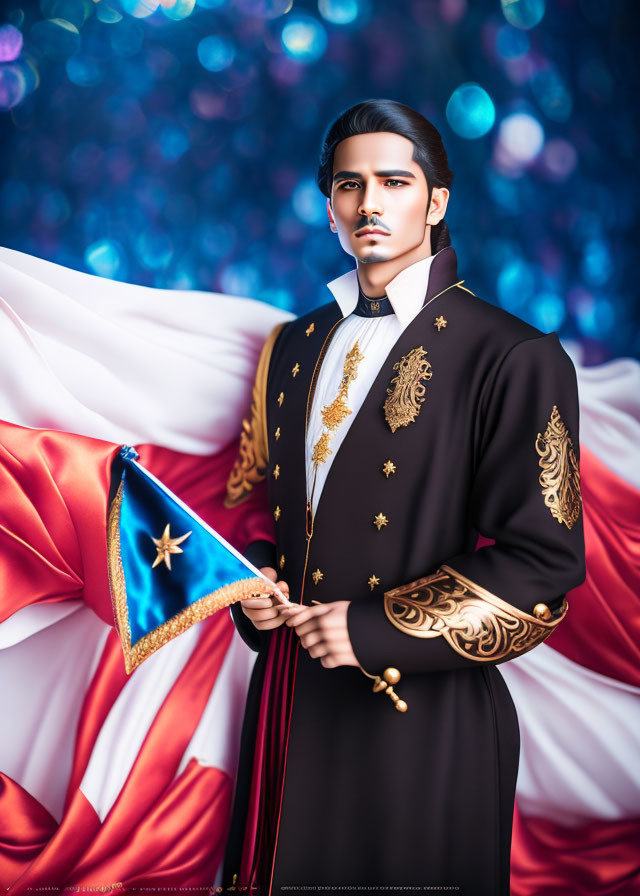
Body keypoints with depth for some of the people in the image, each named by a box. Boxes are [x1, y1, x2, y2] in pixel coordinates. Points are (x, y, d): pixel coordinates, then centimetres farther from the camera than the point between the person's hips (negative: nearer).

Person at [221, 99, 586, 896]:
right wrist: (253, 576, -3)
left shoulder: (513, 357, -11)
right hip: (290, 698, 5)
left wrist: (377, 627, -16)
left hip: (424, 713, -5)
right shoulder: (293, 345, 9)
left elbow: (545, 560, -14)